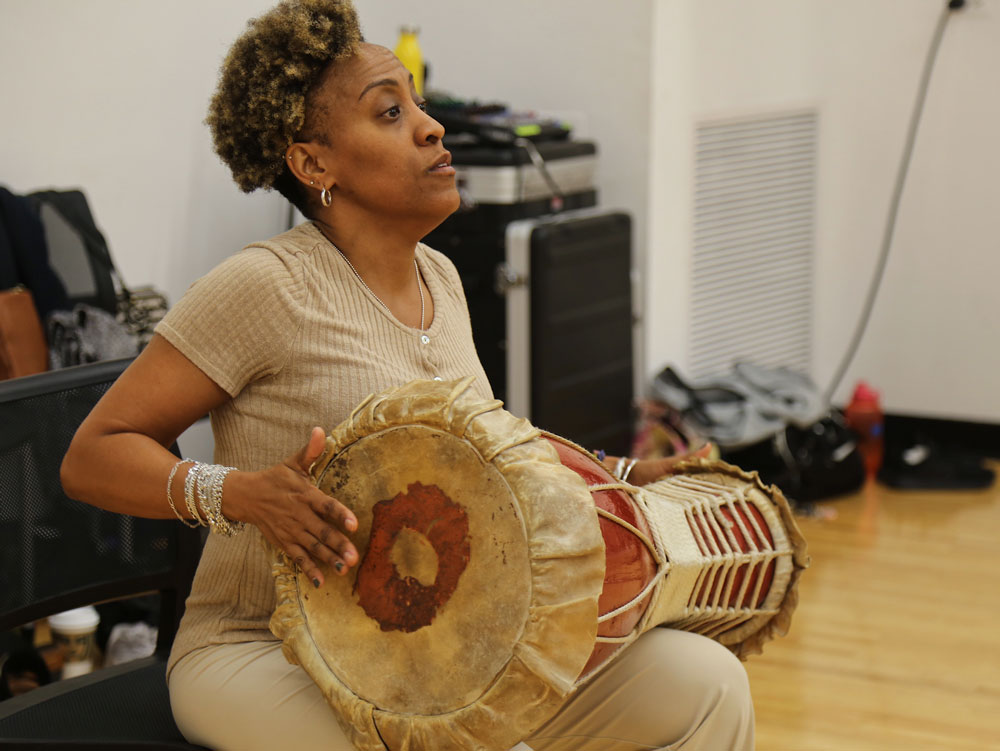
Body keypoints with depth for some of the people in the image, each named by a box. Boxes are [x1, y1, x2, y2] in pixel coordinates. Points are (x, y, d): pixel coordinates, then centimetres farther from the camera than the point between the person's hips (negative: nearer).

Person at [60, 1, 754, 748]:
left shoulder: (440, 278, 9)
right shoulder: (266, 287, -16)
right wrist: (242, 493, -30)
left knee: (706, 685, -8)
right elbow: (93, 455, -14)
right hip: (266, 650, -7)